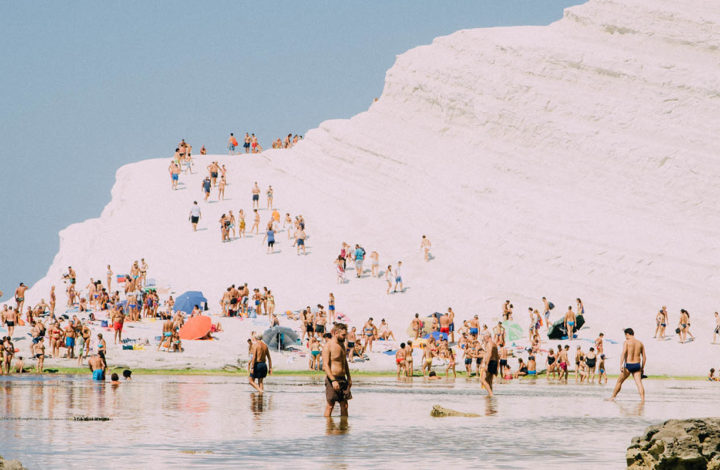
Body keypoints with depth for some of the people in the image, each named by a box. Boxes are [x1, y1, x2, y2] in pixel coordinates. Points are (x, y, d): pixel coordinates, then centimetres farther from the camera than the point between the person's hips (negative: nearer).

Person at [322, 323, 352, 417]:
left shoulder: (342, 345, 14)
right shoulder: (328, 346, -12)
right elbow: (325, 366, -18)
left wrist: (349, 377, 21)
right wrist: (333, 380, -25)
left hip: (342, 379, 7)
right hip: (332, 379, -7)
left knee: (344, 405, 5)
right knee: (330, 405, -4)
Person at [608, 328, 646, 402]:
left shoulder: (626, 342, -4)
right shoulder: (640, 343, 11)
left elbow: (623, 353, -17)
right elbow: (644, 357, 12)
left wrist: (621, 365, -24)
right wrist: (642, 368, 19)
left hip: (628, 365, -3)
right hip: (637, 365, 3)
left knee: (619, 381, 12)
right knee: (639, 383, -3)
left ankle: (612, 397, 21)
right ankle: (643, 398, -16)